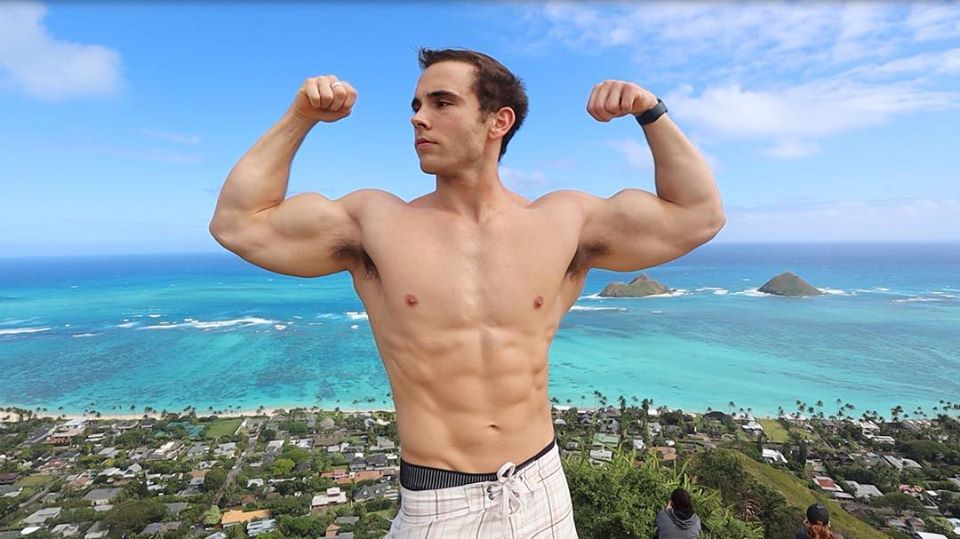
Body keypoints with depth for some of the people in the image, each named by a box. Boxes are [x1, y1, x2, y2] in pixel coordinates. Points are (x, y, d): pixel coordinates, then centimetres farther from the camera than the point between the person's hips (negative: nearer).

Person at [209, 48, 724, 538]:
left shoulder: (565, 220, -4)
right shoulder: (375, 221, -6)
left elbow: (698, 215, 4)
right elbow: (237, 224, -2)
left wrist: (652, 112, -5)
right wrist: (299, 118, -6)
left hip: (543, 492, 2)